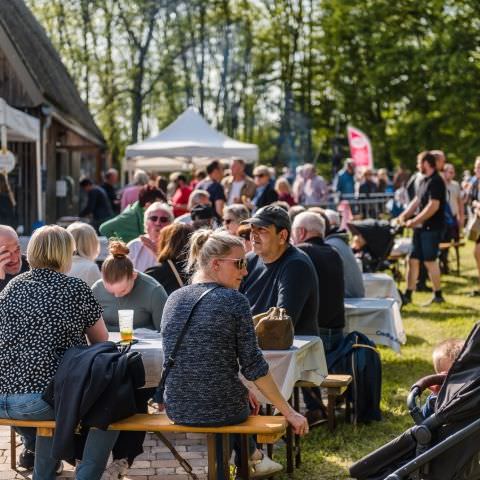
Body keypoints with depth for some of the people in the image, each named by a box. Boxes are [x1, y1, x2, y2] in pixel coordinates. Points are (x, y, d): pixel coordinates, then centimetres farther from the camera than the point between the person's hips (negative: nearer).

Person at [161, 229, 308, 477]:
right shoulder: (233, 300, -13)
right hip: (222, 411, -4)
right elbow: (253, 366, -13)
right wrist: (289, 412, -6)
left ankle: (253, 457, 48)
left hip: (177, 410, 5)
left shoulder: (174, 299, 4)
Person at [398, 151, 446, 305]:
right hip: (421, 228, 9)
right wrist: (404, 216, 4)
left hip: (432, 228, -9)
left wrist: (415, 221, -21)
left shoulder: (436, 181, -15)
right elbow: (416, 201, 17)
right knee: (413, 260, 8)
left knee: (429, 261, -3)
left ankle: (438, 295, 8)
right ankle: (408, 295, 12)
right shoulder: (424, 181, 14)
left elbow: (433, 206, -23)